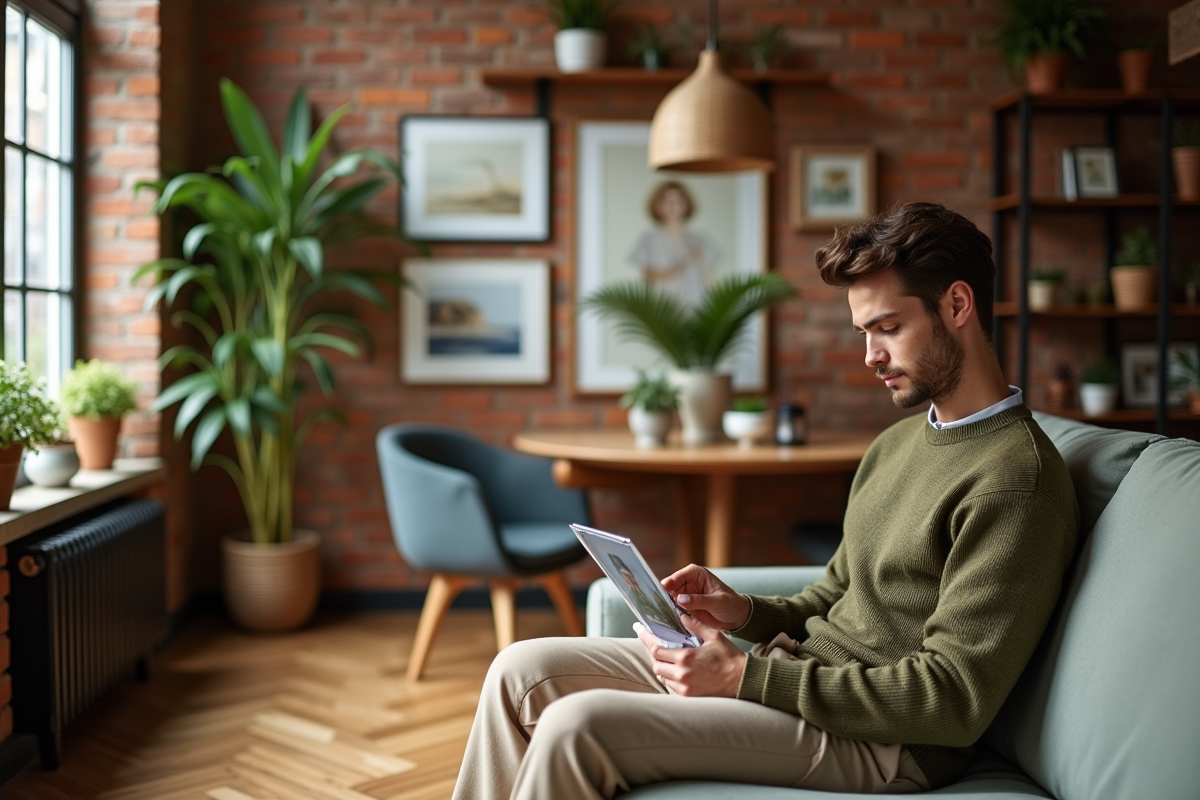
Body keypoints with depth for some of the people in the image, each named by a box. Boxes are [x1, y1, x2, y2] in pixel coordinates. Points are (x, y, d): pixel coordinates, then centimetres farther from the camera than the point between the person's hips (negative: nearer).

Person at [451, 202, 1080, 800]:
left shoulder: (1013, 478, -16)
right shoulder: (897, 443, 15)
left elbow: (955, 702, -21)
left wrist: (746, 678, -20)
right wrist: (748, 614, 0)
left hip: (880, 742, -9)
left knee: (576, 726, -23)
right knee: (522, 671, 1)